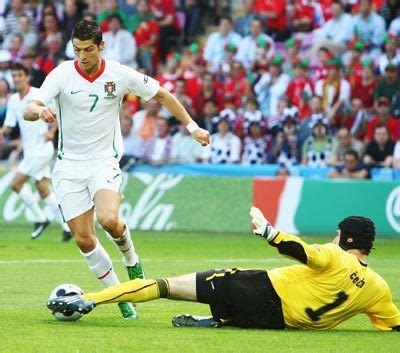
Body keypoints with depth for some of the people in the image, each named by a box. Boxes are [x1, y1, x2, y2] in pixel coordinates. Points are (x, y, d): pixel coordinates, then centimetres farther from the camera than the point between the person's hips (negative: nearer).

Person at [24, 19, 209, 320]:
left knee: (109, 220, -27)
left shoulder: (121, 75, -6)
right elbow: (28, 111, -17)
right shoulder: (62, 74, -8)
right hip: (69, 165, 1)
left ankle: (130, 257, 7)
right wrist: (40, 111, -40)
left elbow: (162, 95, 8)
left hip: (104, 160, -1)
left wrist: (191, 126, 6)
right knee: (84, 240, -5)